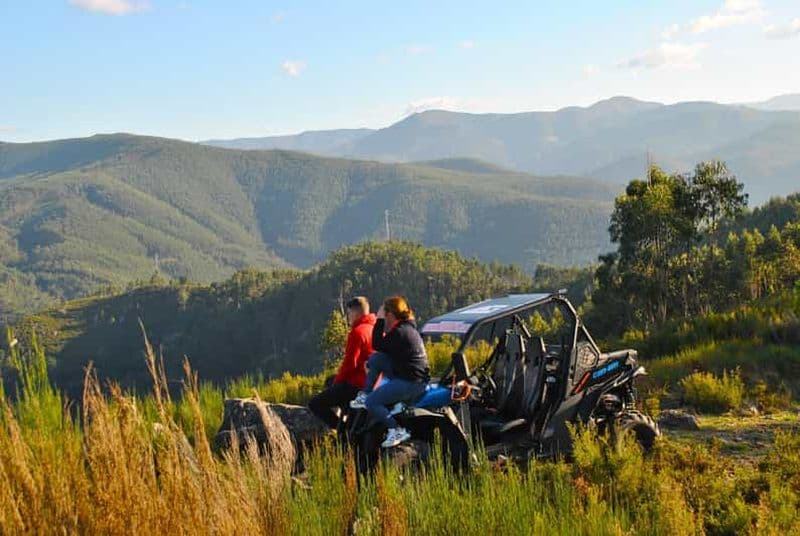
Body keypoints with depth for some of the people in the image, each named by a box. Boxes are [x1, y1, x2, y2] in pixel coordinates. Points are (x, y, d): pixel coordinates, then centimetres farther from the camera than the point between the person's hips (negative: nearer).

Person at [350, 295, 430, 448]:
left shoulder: (400, 332, -17)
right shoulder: (408, 327, 14)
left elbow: (377, 345, -13)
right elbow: (385, 348, 22)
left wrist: (379, 320, -8)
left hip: (411, 382, -10)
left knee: (372, 403, -12)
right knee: (375, 358, 10)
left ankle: (398, 431, -11)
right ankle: (365, 395, 14)